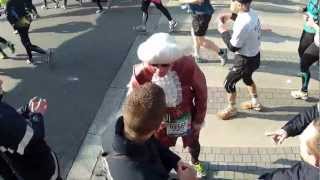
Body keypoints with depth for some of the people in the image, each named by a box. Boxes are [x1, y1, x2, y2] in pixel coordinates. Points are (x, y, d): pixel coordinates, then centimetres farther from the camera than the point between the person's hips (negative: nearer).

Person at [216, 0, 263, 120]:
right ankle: (255, 103, 52)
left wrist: (223, 30, -12)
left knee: (228, 84, 10)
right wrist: (230, 16, 5)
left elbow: (232, 47, -23)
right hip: (254, 56, 9)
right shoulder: (251, 13, -7)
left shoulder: (243, 24, -35)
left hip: (245, 60, -9)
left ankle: (231, 109, 31)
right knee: (247, 79, 33)